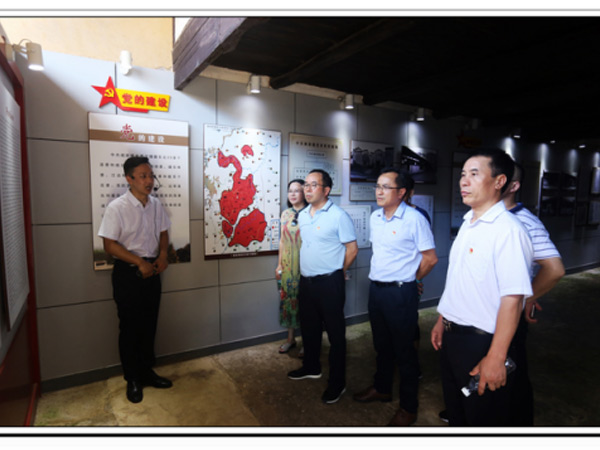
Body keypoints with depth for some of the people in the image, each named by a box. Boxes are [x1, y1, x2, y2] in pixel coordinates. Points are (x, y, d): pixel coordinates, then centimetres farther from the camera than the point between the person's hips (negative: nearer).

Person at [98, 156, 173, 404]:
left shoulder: (156, 204, 1)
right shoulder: (116, 207, -14)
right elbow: (110, 244, -14)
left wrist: (162, 255, -5)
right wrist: (140, 263, -19)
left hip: (152, 270, 5)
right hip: (127, 273, -5)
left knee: (149, 325, 14)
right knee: (130, 327, 8)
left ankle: (147, 372, 32)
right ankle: (132, 380, 26)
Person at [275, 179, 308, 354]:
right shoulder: (285, 214, 8)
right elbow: (282, 240, 12)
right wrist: (279, 265, 11)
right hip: (287, 265, 5)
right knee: (288, 298, 11)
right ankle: (290, 338, 28)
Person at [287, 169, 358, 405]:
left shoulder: (338, 216, -14)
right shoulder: (302, 215, 8)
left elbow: (352, 248, -10)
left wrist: (337, 271, 0)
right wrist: (307, 270, 15)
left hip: (329, 283, -7)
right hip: (306, 281, 8)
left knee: (335, 332, 6)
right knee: (309, 328, 22)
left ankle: (337, 382, 22)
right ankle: (311, 367, 43)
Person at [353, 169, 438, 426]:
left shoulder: (414, 219, -15)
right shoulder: (375, 217, 6)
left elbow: (430, 258, -10)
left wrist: (409, 279, 0)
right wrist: (378, 275, 13)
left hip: (400, 293, -6)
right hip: (375, 289, 7)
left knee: (404, 351, 7)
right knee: (382, 345, 22)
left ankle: (409, 407, 25)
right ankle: (382, 389, 42)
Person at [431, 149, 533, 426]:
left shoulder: (508, 229, -20)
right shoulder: (468, 224, 8)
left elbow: (512, 298, -24)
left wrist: (496, 358, -23)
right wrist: (442, 320, 16)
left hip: (482, 341, -8)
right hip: (452, 336, 8)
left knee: (482, 419, 13)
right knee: (455, 413, 24)